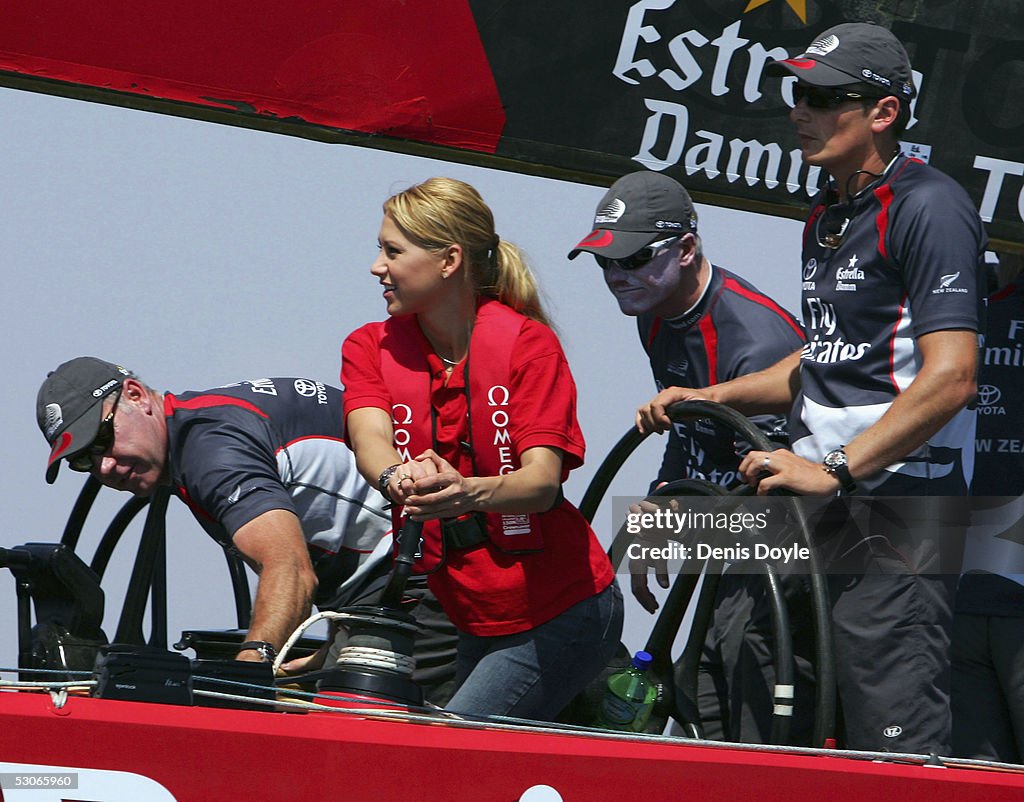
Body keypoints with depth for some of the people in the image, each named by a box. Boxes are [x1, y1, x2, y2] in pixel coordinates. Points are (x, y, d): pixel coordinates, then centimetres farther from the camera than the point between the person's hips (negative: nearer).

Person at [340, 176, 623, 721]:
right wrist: (399, 477, -43)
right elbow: (370, 438, -19)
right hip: (470, 624, 5)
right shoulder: (370, 349, 2)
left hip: (556, 616, -5)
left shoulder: (527, 343, -9)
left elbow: (543, 480, -23)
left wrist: (471, 492, -45)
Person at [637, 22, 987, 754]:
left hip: (898, 513, -10)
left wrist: (836, 471, -22)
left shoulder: (928, 206, -11)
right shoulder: (828, 216, 18)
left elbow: (950, 377, -20)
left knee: (894, 747, -14)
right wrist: (711, 397, 17)